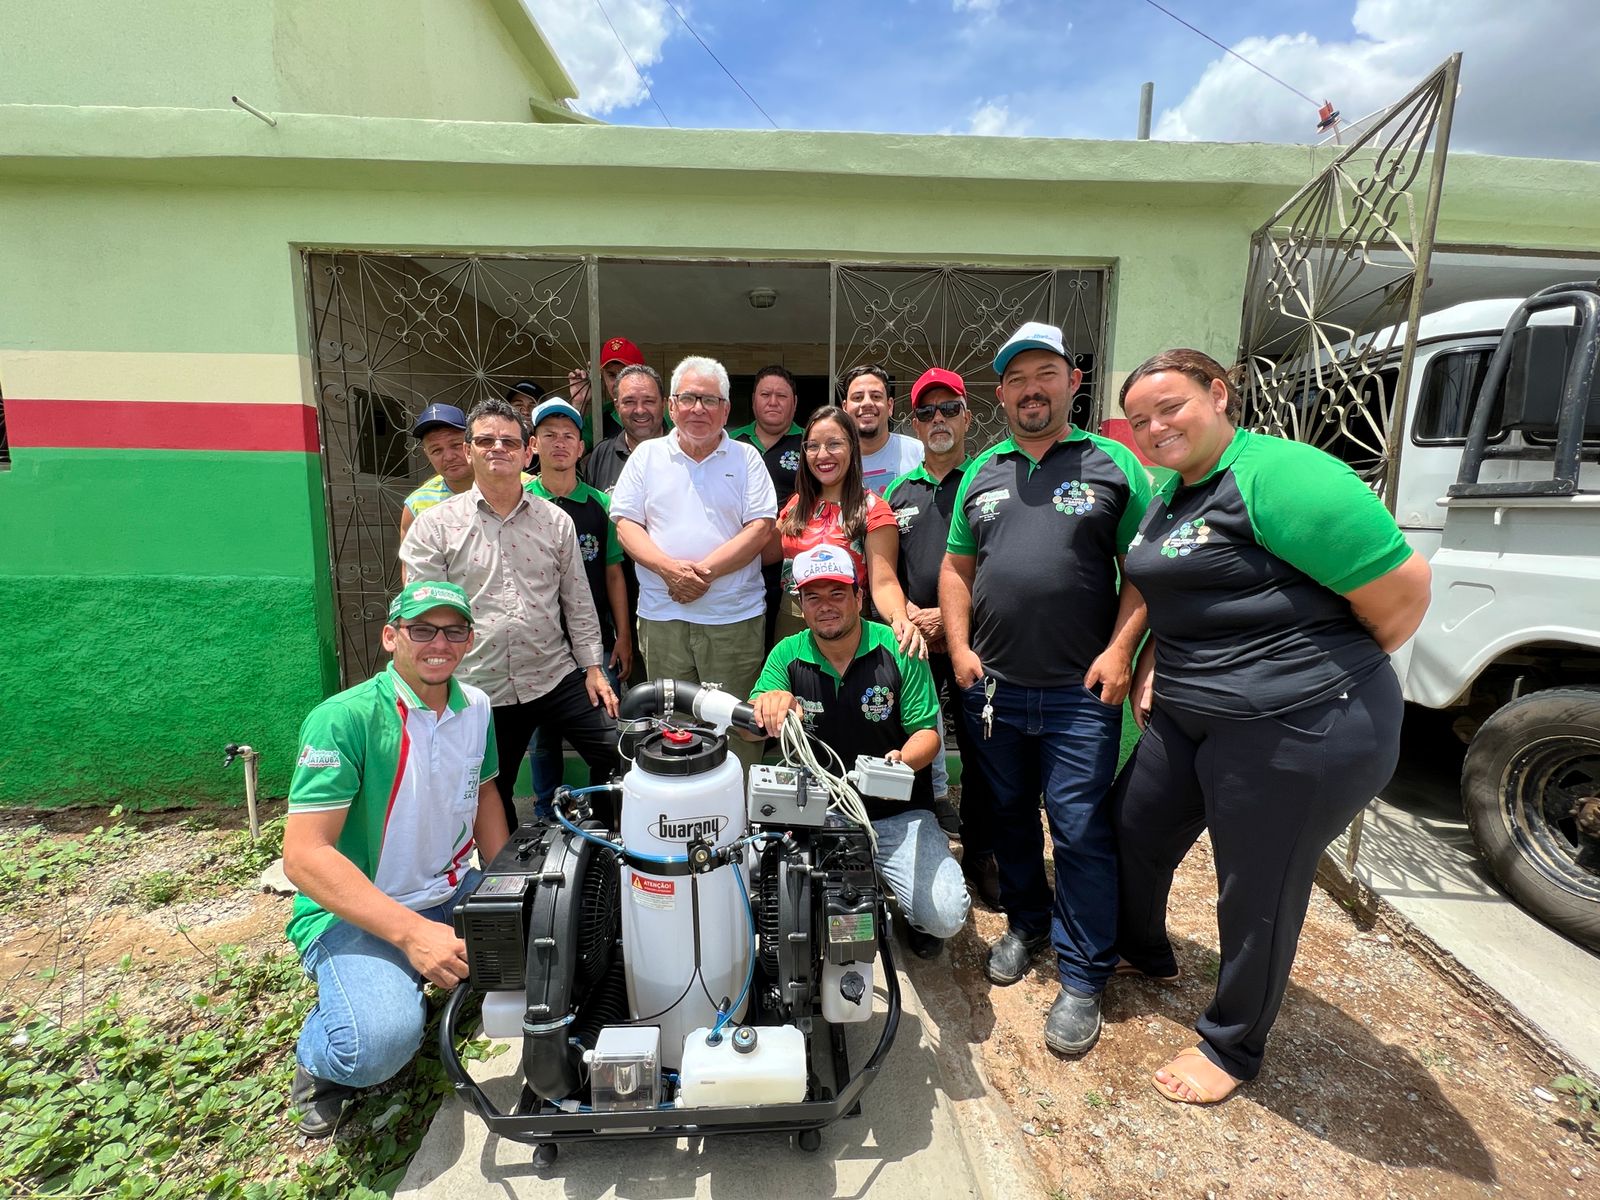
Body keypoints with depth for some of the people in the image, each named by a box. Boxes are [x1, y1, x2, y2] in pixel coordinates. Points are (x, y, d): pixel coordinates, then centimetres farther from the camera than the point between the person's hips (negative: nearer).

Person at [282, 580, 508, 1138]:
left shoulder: (476, 708, 0)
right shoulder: (345, 718, -20)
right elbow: (304, 856, -23)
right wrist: (412, 932, -31)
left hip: (450, 894, 6)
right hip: (352, 912, -6)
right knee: (383, 1039, -31)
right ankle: (317, 1055, 6)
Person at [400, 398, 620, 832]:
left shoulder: (556, 521, 5)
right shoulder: (435, 524, -1)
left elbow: (577, 602, 7)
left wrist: (593, 668, 3)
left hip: (557, 677, 1)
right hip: (480, 687, -1)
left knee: (617, 754, -1)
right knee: (491, 797, 14)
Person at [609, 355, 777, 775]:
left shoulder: (746, 458, 6)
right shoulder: (647, 455, 10)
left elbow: (760, 528, -3)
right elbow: (626, 524, 4)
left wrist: (706, 570, -14)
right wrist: (668, 567, -14)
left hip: (735, 617, -1)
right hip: (663, 617, 2)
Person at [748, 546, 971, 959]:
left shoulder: (898, 650, -7)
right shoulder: (787, 655, -2)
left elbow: (927, 732, -6)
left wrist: (905, 760, -31)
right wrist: (770, 701, -37)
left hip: (898, 814, -1)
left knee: (944, 916, -19)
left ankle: (919, 921, 20)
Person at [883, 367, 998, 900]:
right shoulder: (898, 491, 13)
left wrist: (949, 616, -13)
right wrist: (909, 613, -5)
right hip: (913, 640, 3)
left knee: (979, 754, 6)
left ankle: (979, 855, 23)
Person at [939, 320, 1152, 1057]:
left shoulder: (1112, 464, 1)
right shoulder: (981, 472, 11)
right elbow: (956, 566, 12)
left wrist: (1119, 650, -12)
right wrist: (959, 647, 2)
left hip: (1080, 692, -3)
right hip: (992, 687, 4)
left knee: (1081, 832, 2)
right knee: (1010, 817, 17)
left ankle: (1082, 980, 19)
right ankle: (1027, 923, 39)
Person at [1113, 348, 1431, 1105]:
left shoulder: (1277, 476, -18)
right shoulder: (1172, 492, 11)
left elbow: (1402, 585, -19)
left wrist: (1332, 674, -5)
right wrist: (1152, 664, 8)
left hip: (1297, 730, -9)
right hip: (1189, 717, 9)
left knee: (1257, 896, 8)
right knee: (1134, 831, 21)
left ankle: (1232, 1048, 33)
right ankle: (1143, 954, 49)